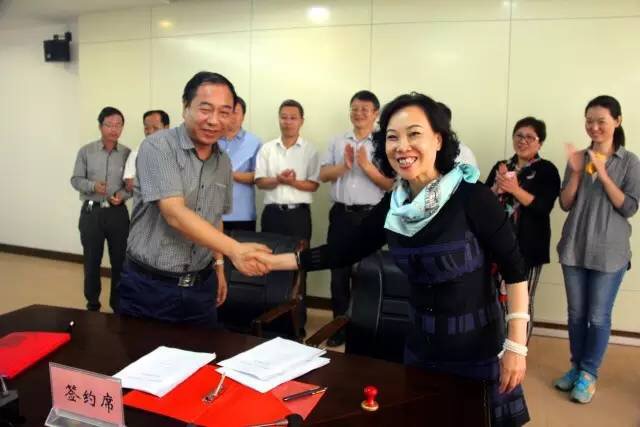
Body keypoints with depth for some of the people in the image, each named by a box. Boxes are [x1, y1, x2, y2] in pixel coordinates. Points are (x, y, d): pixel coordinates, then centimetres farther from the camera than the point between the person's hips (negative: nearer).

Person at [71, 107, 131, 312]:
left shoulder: (128, 154, 0)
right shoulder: (86, 151, -1)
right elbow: (76, 179, 1)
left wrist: (123, 194, -17)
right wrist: (93, 186, -18)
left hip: (118, 213, 1)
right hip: (91, 212, 0)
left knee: (120, 260, 8)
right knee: (91, 260, 9)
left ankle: (118, 303, 24)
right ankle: (92, 303, 26)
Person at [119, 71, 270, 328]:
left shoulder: (224, 163, 6)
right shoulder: (157, 147, -14)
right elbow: (175, 214, -26)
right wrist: (234, 250, -35)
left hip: (200, 287, 6)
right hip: (149, 287, -5)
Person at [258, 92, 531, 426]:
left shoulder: (472, 197, -19)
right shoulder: (392, 207, -4)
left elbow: (514, 269, -14)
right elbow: (343, 251, 2)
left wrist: (516, 346, -16)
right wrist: (273, 261, -1)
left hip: (477, 348, -4)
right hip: (421, 345, 5)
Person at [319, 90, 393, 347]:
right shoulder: (338, 142, 11)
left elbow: (389, 184, -7)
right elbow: (323, 175, 4)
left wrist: (366, 165, -19)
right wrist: (345, 165, -12)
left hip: (371, 216, -3)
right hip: (341, 213, 4)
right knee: (339, 272, 9)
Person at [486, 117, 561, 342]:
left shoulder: (547, 170, -1)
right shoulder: (501, 166, 11)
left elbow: (543, 207, -13)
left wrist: (515, 189, -23)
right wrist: (497, 187, -13)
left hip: (528, 246, -3)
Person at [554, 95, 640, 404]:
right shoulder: (578, 158, 4)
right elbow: (565, 204, 1)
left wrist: (603, 174, -17)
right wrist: (576, 172, -13)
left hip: (608, 252, -3)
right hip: (574, 248, 3)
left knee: (599, 317, 4)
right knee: (576, 313, 12)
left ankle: (589, 373, 19)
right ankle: (577, 367, 27)